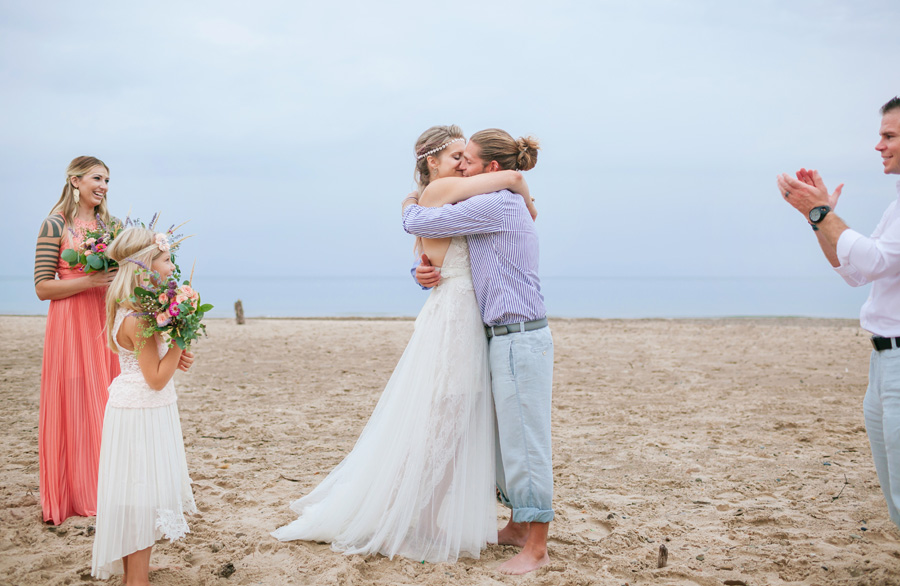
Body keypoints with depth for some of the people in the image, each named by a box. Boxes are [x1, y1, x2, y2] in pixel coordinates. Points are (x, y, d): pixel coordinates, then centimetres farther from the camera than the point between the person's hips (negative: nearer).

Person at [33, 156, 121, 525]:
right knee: (75, 405, -1)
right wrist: (90, 280, -18)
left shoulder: (108, 224, 13)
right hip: (72, 325, -5)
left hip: (107, 322, 5)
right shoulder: (56, 225, -4)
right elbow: (42, 287, -8)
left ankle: (105, 490, 16)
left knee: (107, 405, 5)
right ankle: (74, 497, 10)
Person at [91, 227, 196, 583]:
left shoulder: (133, 311, 7)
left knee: (139, 498, 17)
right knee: (143, 497, -2)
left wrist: (175, 358, 4)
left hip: (142, 410, 10)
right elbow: (157, 378, -22)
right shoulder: (137, 319, -23)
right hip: (142, 415, -10)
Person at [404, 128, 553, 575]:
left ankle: (536, 549, 3)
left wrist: (410, 205, 11)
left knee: (525, 443, -5)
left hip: (521, 339, -10)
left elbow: (419, 223, -13)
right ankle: (519, 527, 29)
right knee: (505, 440, 17)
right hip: (504, 338, 10)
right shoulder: (496, 210, 18)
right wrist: (426, 272, -2)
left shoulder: (498, 204, -14)